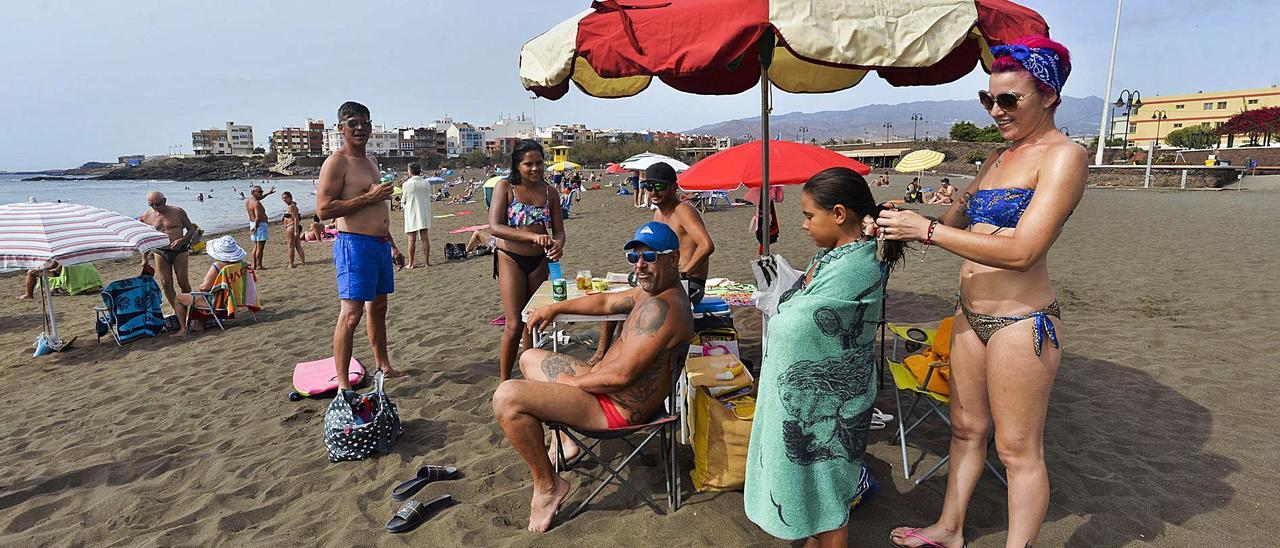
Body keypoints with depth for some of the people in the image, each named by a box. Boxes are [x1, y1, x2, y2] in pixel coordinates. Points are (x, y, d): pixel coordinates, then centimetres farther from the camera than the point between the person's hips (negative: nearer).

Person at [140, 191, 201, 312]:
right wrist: (144, 258, 10)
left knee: (183, 283, -2)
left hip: (179, 251, -2)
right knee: (166, 283, 0)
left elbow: (191, 229, 6)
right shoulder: (147, 216, 4)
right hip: (160, 253, 2)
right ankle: (177, 311, 8)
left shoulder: (177, 211, -2)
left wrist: (182, 240, -14)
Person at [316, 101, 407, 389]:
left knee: (378, 308, 17)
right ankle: (342, 383, -4)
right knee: (351, 314, -10)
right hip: (355, 244, -9)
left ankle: (383, 365, 30)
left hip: (380, 244, 9)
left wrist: (392, 245, 25)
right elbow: (324, 209, -18)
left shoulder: (370, 161, 19)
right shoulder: (336, 162, -9)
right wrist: (368, 197, -18)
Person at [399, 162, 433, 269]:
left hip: (412, 214, -4)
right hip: (424, 212, 4)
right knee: (425, 238, 7)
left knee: (412, 239, 3)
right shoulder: (426, 183, 0)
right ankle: (427, 261, 10)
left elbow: (404, 200, -3)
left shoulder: (407, 184, -12)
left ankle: (411, 263, 7)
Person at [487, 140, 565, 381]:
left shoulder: (549, 191, 3)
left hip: (539, 261, 4)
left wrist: (558, 244, -22)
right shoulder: (505, 187, -8)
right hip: (511, 259, -4)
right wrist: (532, 236, -31)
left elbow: (558, 229, 3)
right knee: (515, 325, -9)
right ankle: (504, 381, 6)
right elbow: (495, 227, -18)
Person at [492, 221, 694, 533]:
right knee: (530, 358, 26)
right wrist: (555, 308, 15)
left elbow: (622, 374, -29)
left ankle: (547, 485, -6)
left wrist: (574, 381, -14)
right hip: (607, 386, 11)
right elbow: (606, 302, 21)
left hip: (618, 409, -11)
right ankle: (563, 438, 28)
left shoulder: (660, 307, -27)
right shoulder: (653, 291, 6)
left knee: (506, 397, -25)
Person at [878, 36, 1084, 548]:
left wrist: (926, 229, -23)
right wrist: (904, 224, -6)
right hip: (971, 314, 8)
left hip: (1020, 322, -8)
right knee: (966, 428, 18)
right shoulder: (1000, 157, 13)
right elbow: (956, 220, 15)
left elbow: (1021, 252, -22)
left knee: (1018, 449, 5)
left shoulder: (1063, 155, -12)